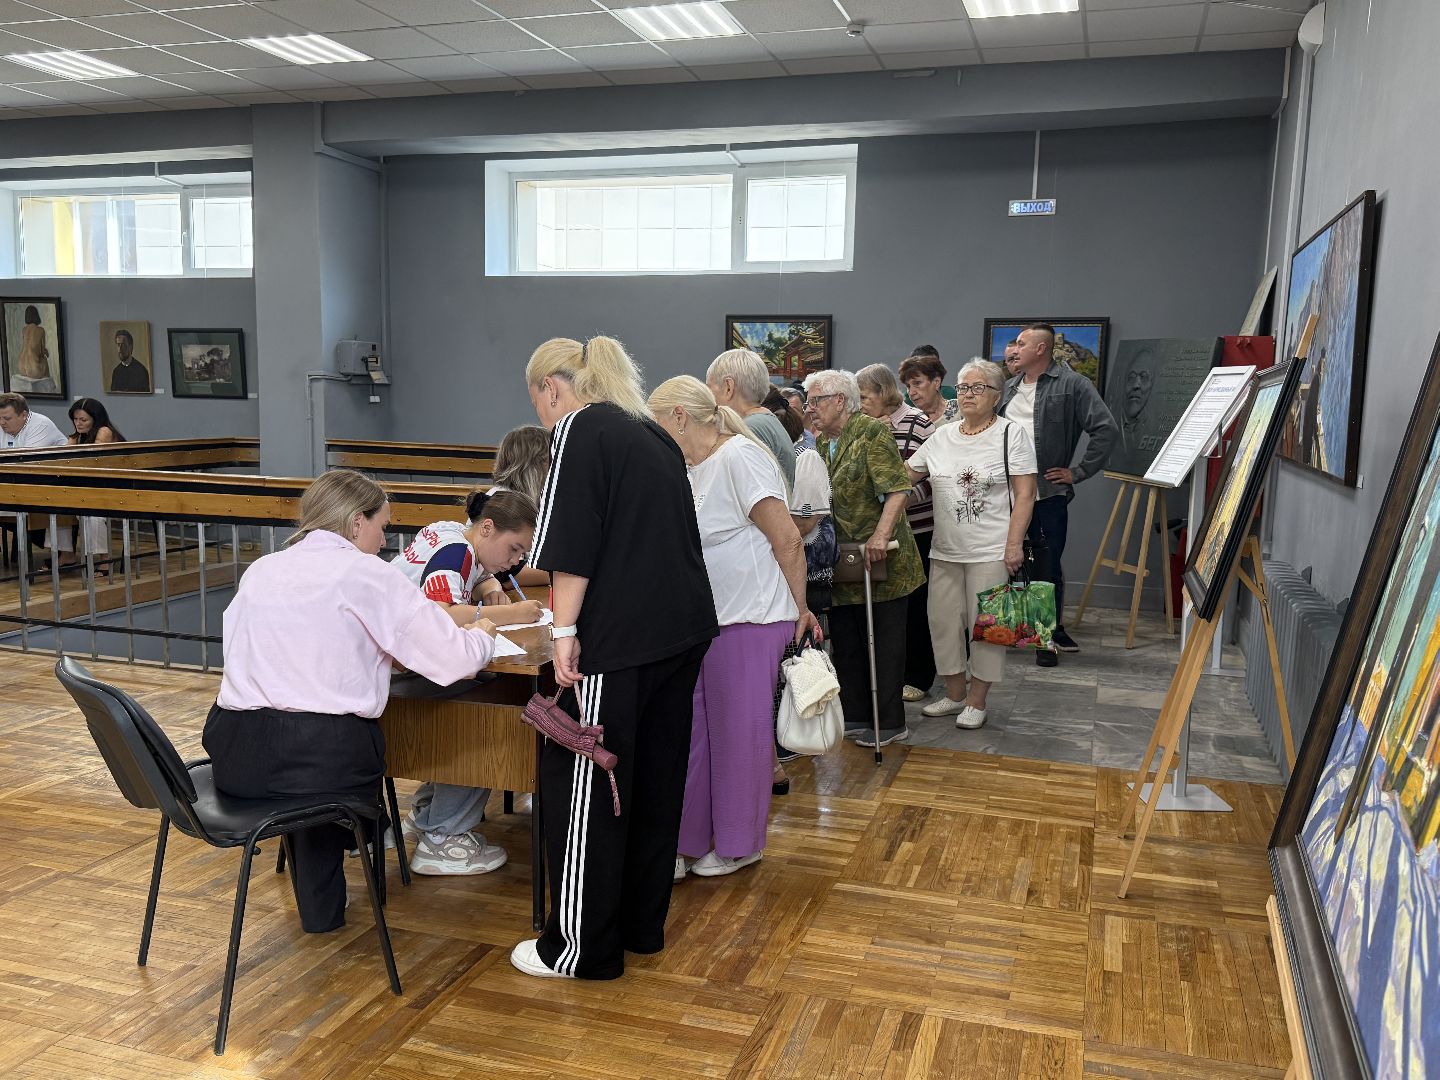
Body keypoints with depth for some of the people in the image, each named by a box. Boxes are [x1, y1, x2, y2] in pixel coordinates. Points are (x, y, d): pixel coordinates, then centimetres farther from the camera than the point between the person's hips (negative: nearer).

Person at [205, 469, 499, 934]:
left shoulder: (260, 570, 13)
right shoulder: (368, 575, -3)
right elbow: (454, 660, -6)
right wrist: (480, 636, 17)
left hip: (234, 758, 5)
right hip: (323, 757, -5)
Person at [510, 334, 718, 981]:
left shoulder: (579, 430, -6)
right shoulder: (652, 433, 19)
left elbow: (571, 544, -16)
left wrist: (565, 630, -13)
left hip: (619, 639, -9)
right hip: (684, 627, 9)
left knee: (582, 786, 1)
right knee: (655, 780, 16)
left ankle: (582, 948, 10)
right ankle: (642, 926, 28)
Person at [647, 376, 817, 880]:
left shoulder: (739, 456, -14)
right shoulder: (690, 469, 13)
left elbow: (788, 540, -16)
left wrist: (801, 609, -11)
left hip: (750, 620, -9)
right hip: (701, 620, 9)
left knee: (740, 731, 4)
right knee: (691, 729, 11)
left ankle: (739, 843, 20)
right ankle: (690, 839, 22)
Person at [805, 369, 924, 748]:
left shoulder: (872, 432, -11)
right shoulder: (821, 444, 12)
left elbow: (897, 489, -19)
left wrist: (881, 535, -28)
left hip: (880, 560, -8)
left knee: (884, 640, 2)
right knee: (845, 640, 13)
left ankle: (891, 723, 12)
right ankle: (856, 716, 26)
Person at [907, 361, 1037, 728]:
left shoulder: (1012, 434, -4)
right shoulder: (942, 437, 11)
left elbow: (1025, 494, -8)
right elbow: (904, 476, 14)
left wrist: (1014, 544, -15)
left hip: (991, 552, -5)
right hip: (945, 551, 5)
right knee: (943, 621, 10)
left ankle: (977, 702, 14)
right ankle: (955, 694, 25)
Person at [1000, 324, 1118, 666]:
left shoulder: (1072, 385, -6)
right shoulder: (1009, 386, 12)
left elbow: (1106, 429, -10)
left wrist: (1078, 472, -9)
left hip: (1048, 494, -5)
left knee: (1049, 567, 5)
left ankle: (1051, 633, 19)